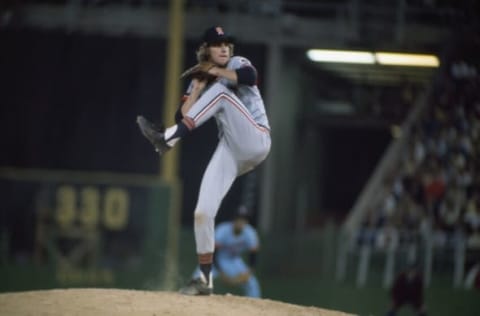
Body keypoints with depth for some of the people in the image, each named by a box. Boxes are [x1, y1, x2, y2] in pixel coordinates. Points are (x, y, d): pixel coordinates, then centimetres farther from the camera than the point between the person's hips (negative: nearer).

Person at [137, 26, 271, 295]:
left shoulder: (237, 64, 6)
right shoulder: (200, 82, 16)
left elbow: (250, 77, -20)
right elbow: (183, 117, 3)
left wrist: (215, 72, -11)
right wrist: (198, 87, -2)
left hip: (255, 140, -5)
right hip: (230, 151, 5)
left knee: (220, 91, -25)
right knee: (203, 212, -10)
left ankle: (168, 138, -35)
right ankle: (206, 278, 1)